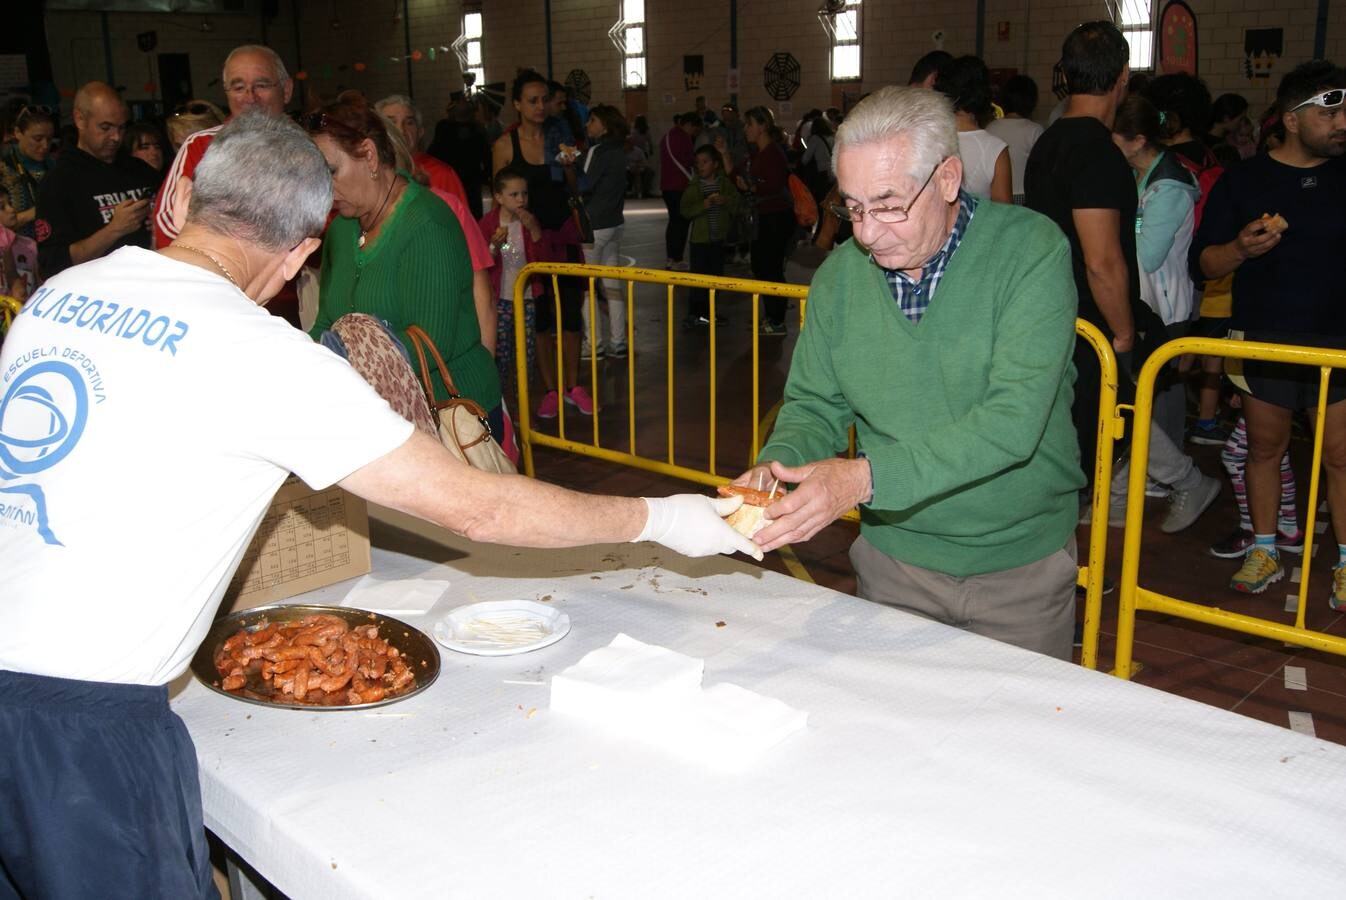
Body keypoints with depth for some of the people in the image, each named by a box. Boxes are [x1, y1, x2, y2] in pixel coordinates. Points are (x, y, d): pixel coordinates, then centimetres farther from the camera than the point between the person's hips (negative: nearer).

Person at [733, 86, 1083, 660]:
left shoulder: (1031, 252, -18)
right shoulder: (841, 273, -5)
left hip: (1021, 564, -2)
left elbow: (1013, 420, -28)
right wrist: (776, 465, -19)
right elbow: (814, 405, 3)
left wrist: (865, 478, -36)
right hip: (894, 558, 3)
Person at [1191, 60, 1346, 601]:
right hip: (1264, 341, 0)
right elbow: (1203, 262, 1)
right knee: (1264, 447, 10)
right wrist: (1241, 249, -18)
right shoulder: (1243, 181, 2)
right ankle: (1265, 553, 23)